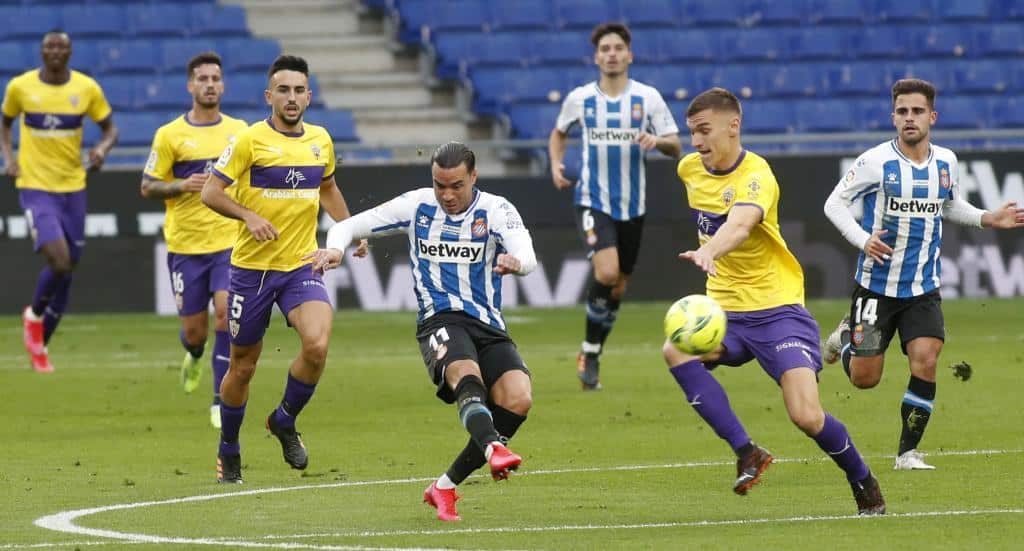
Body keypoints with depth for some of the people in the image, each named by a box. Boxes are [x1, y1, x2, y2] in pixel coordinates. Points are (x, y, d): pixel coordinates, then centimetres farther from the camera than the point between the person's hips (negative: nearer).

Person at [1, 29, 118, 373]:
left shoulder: (87, 88, -1)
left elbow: (110, 128, 9)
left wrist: (102, 148, -13)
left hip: (73, 188, 3)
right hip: (35, 188, -3)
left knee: (68, 269, 8)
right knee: (59, 261, -21)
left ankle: (40, 345, 26)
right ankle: (34, 316, 10)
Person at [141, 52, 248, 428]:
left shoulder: (239, 130, 7)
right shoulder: (170, 135, -2)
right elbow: (147, 187, 0)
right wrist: (183, 186, -16)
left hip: (229, 241, 1)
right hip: (185, 244, -1)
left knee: (226, 311, -18)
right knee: (194, 328, 4)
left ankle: (222, 399, -10)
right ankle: (194, 354, 42)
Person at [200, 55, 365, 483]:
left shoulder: (320, 141, 7)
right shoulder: (250, 140, -8)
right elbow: (210, 192, -8)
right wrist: (249, 216, -22)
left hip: (302, 266, 3)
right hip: (251, 267, -3)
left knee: (317, 345, -21)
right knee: (243, 365, 7)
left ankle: (285, 422, 5)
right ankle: (228, 451, 30)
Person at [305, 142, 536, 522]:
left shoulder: (496, 210, 1)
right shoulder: (417, 206, 7)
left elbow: (528, 258, -18)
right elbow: (351, 225, 13)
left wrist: (515, 262, -43)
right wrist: (335, 248, -11)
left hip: (489, 325, 2)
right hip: (440, 320, -1)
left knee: (518, 400, -22)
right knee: (466, 373, -35)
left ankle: (445, 486, -8)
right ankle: (494, 448, -65)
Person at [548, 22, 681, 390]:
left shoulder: (647, 98, -1)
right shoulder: (579, 99, 0)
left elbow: (675, 147, -1)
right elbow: (559, 133, 19)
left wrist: (656, 141, -23)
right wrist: (555, 164, 1)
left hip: (632, 206, 2)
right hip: (593, 203, -2)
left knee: (617, 290, 10)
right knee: (606, 272, -24)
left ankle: (591, 358, 28)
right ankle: (590, 353, -8)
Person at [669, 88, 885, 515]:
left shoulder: (757, 177, -18)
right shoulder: (689, 169, 4)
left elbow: (739, 224, -41)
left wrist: (708, 252, -60)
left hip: (776, 308, -6)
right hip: (724, 309, 6)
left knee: (807, 417, -17)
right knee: (676, 351, -28)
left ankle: (864, 483, 13)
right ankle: (747, 453, -21)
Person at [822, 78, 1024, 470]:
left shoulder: (946, 162, 2)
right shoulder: (876, 162, -12)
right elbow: (834, 203, -5)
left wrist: (988, 219, 3)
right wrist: (863, 239, -21)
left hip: (923, 289, 3)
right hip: (876, 286, -3)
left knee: (925, 363, -15)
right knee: (864, 379, 2)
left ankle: (908, 451, -1)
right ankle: (845, 337, 38)